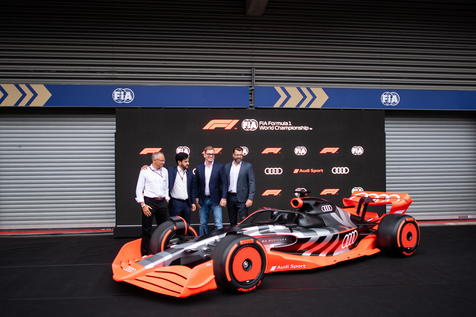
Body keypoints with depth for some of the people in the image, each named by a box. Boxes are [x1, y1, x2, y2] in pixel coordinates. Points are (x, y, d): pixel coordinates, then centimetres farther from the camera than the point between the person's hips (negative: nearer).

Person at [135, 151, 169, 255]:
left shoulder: (165, 171, 9)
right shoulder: (145, 171, -5)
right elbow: (139, 189, -5)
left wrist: (166, 200, 9)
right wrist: (143, 205, -11)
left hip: (162, 202, 5)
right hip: (149, 202, -5)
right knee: (147, 230, 1)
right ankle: (145, 254, 12)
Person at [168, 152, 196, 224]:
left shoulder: (189, 173, 9)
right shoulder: (171, 171, -4)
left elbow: (191, 189, 12)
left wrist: (193, 202, 11)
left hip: (187, 203, 4)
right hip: (175, 203, -4)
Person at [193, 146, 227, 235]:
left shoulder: (220, 167, -1)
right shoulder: (199, 168, 5)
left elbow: (224, 183, -3)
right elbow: (195, 184, 6)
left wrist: (224, 198, -10)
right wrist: (196, 198, 1)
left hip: (216, 200, -2)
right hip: (203, 200, 3)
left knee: (218, 224, -4)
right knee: (203, 224, 11)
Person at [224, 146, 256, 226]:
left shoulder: (248, 166, -1)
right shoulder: (227, 166, 9)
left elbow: (252, 183, -4)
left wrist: (250, 198, -12)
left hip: (242, 198, -4)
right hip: (230, 197, 4)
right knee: (232, 222, 11)